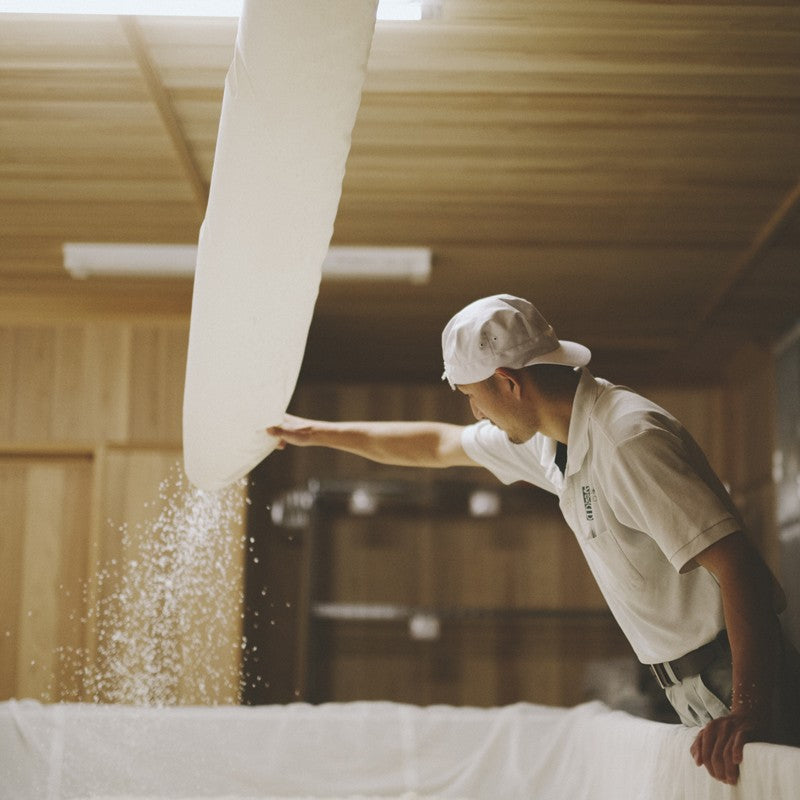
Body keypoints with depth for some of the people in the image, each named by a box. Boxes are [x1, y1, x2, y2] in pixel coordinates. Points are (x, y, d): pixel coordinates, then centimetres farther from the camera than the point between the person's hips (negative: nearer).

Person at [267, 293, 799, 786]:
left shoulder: (629, 438, -21)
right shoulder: (552, 435, 8)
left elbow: (735, 562, -27)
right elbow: (438, 445, 24)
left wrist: (748, 706, -34)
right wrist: (318, 433, 31)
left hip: (731, 679, -8)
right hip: (694, 687, 8)